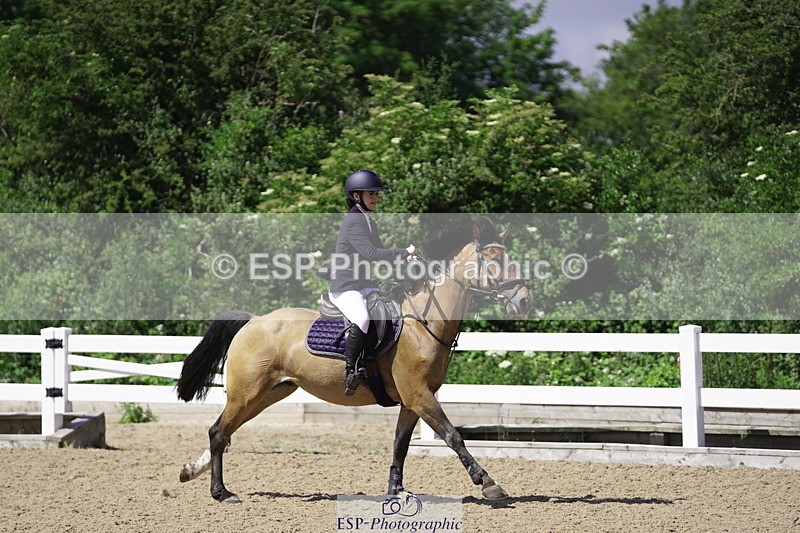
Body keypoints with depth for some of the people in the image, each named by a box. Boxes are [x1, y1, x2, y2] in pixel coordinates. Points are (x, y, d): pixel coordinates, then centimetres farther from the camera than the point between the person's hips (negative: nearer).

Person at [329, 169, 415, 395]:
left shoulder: (369, 222, 18)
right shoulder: (353, 221, -13)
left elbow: (380, 253, 20)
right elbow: (371, 253, -22)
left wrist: (405, 258, 1)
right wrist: (405, 252, -15)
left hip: (366, 287, 10)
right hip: (345, 289, -10)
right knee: (362, 319, -37)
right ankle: (350, 370, -28)